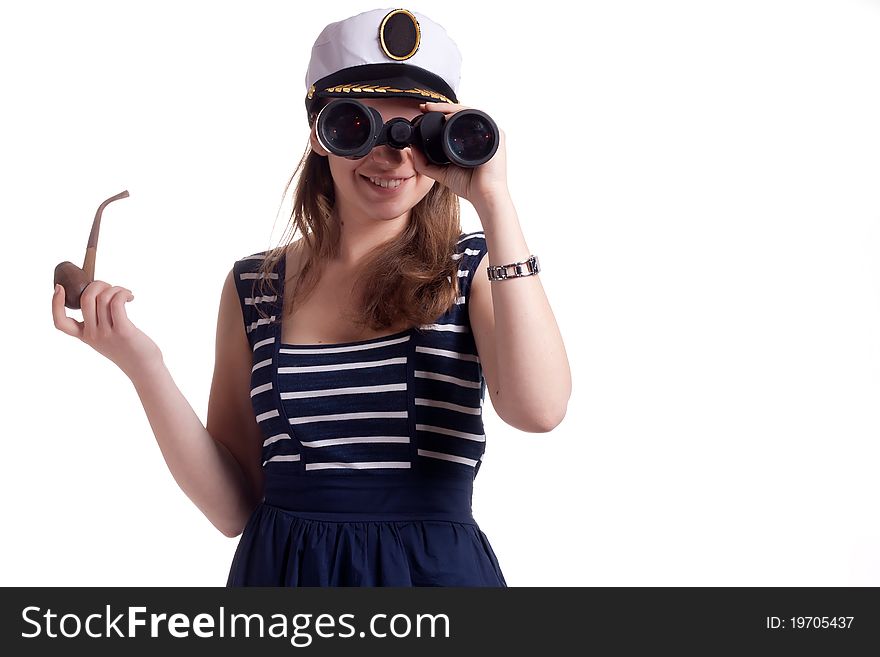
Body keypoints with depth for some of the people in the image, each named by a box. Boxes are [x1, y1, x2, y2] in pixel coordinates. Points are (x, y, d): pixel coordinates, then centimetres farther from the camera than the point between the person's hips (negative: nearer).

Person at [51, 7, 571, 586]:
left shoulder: (472, 269, -4)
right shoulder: (254, 285, 1)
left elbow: (538, 408, -25)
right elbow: (234, 507, -1)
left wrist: (494, 200, -20)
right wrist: (144, 366, -15)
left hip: (437, 570, -1)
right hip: (282, 567, 1)